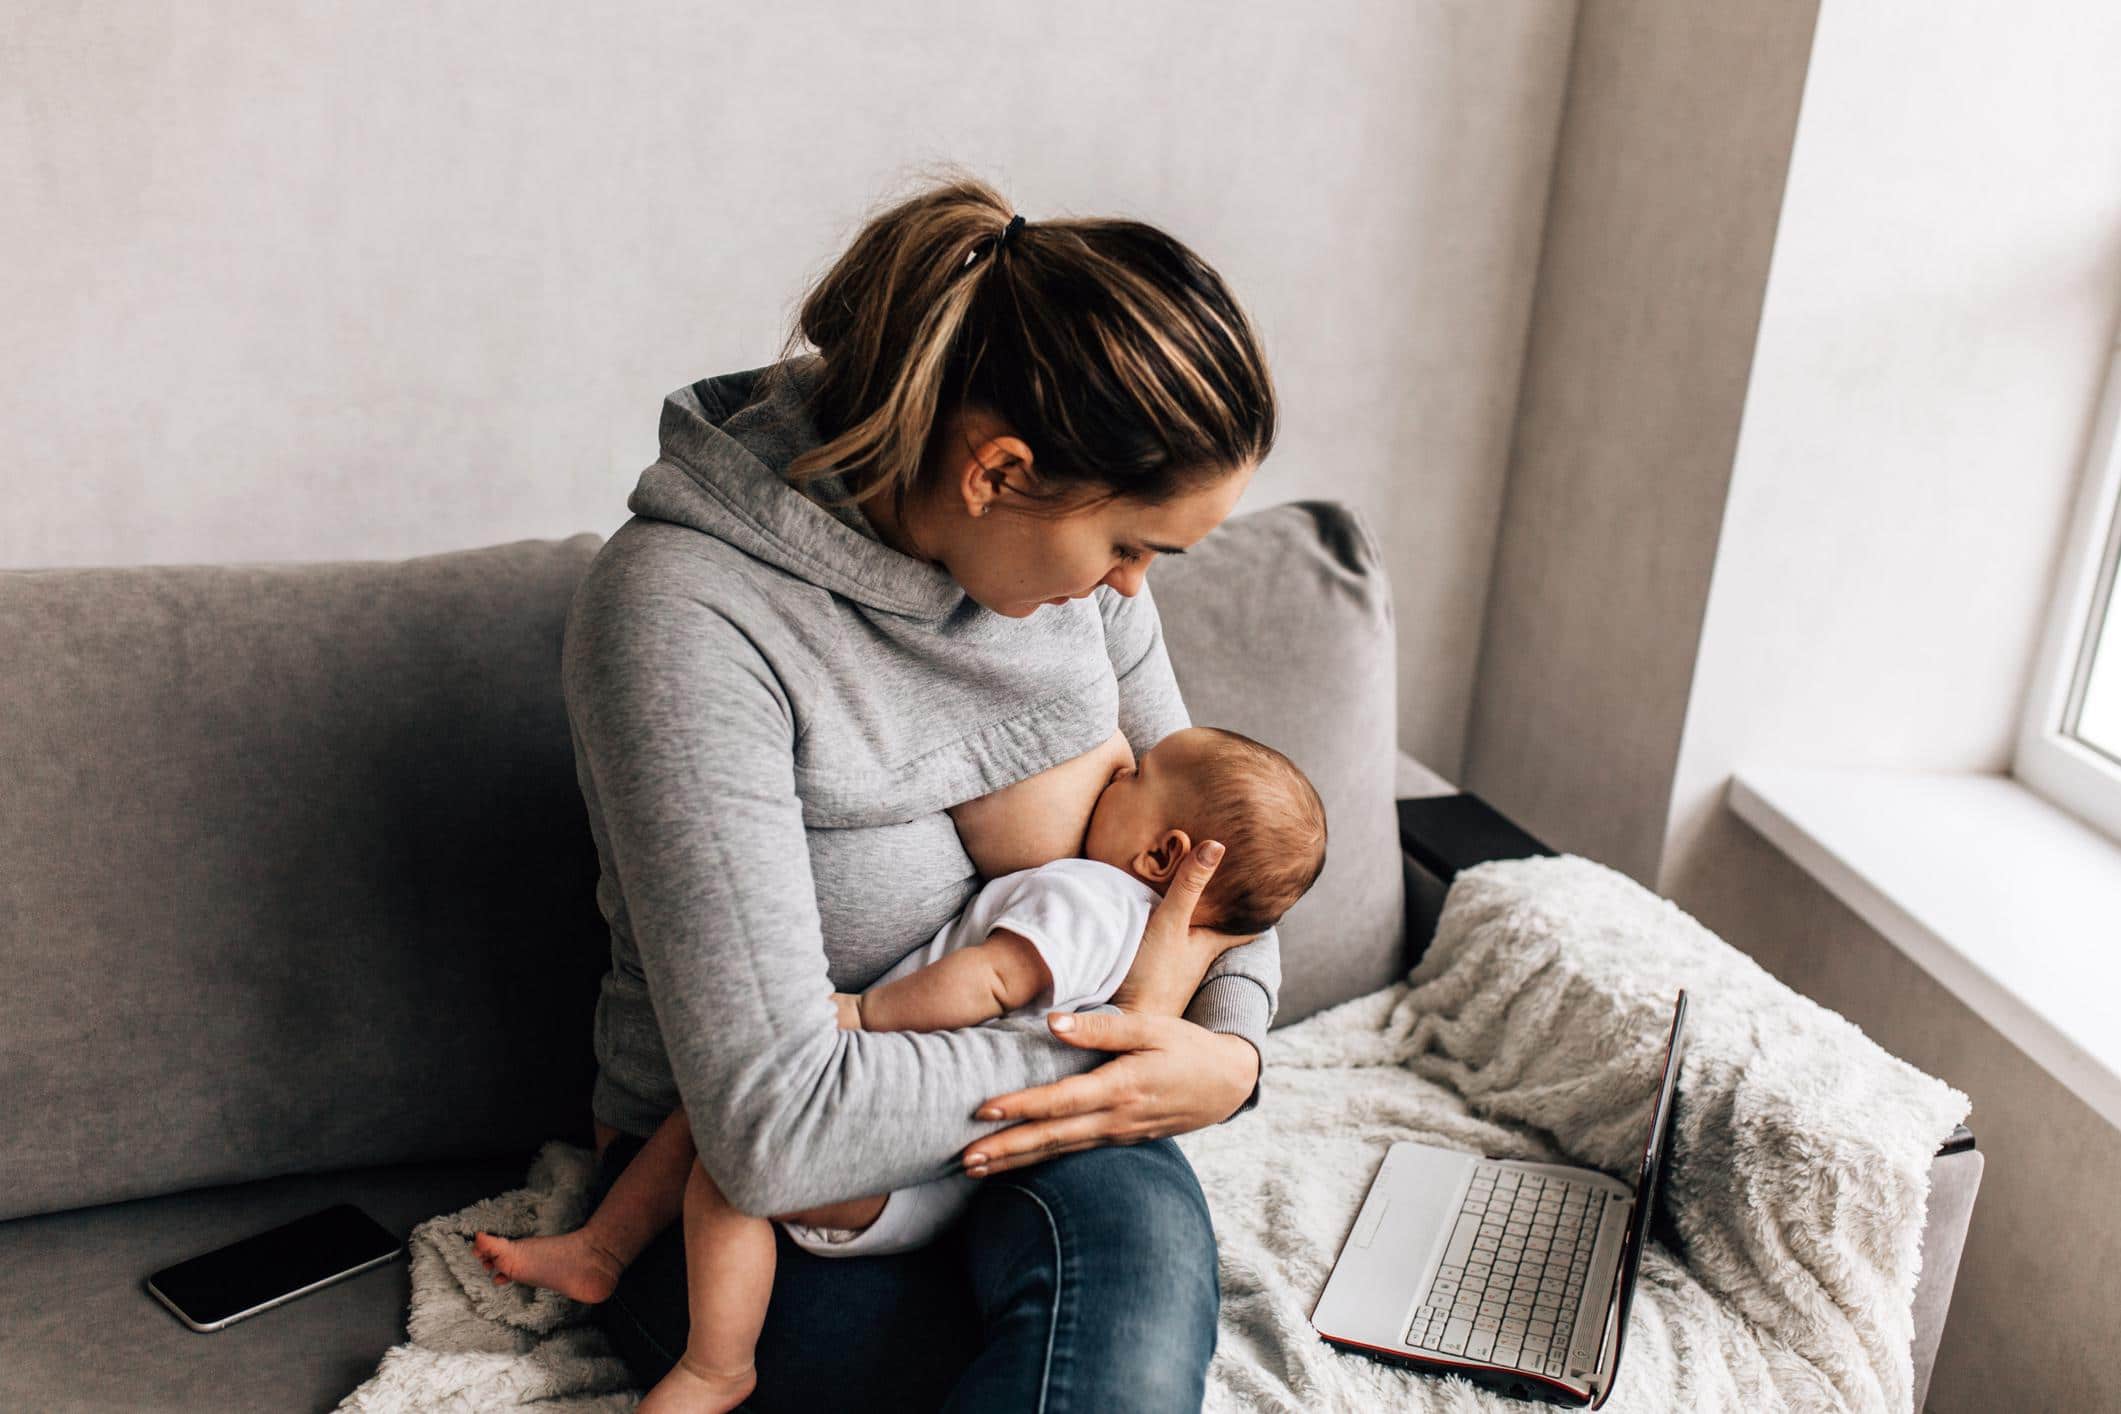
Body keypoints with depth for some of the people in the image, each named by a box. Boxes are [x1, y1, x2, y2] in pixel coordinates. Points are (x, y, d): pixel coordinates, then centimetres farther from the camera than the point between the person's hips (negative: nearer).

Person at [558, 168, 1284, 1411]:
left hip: (1043, 1130, 5)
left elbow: (1198, 836, 11)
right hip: (743, 1204, -4)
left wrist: (1230, 1047, -9)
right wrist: (1107, 1045, -17)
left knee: (1136, 1224, -30)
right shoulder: (684, 616, -25)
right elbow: (777, 1133, -27)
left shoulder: (1068, 542, -4)